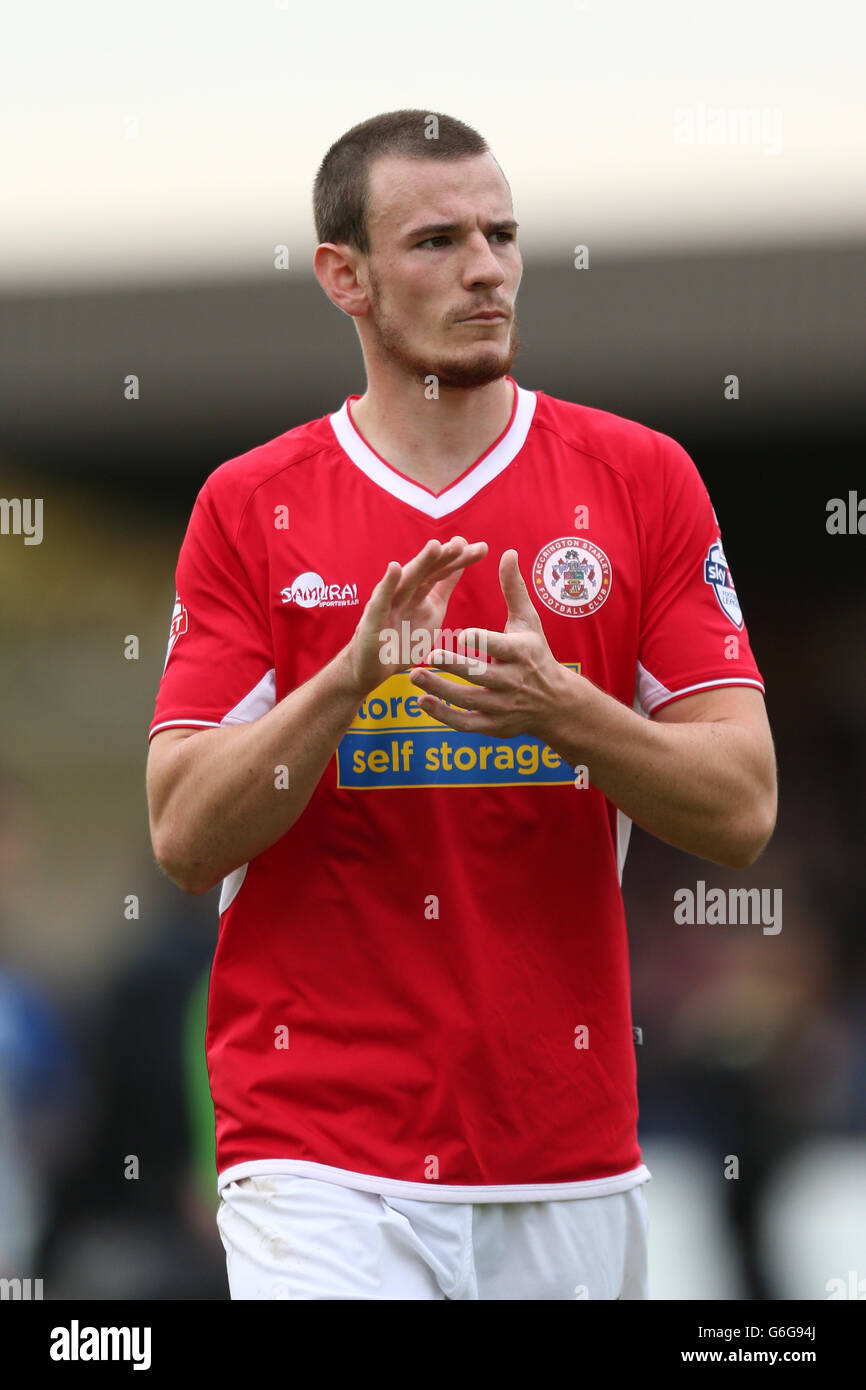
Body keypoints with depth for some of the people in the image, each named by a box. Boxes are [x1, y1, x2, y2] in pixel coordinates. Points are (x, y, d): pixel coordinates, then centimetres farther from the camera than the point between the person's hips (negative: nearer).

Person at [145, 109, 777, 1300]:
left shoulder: (641, 479, 4)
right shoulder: (248, 508, 4)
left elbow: (740, 809, -2)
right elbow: (184, 837, -3)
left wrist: (559, 706, -20)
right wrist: (351, 677, -18)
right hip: (322, 1155, -2)